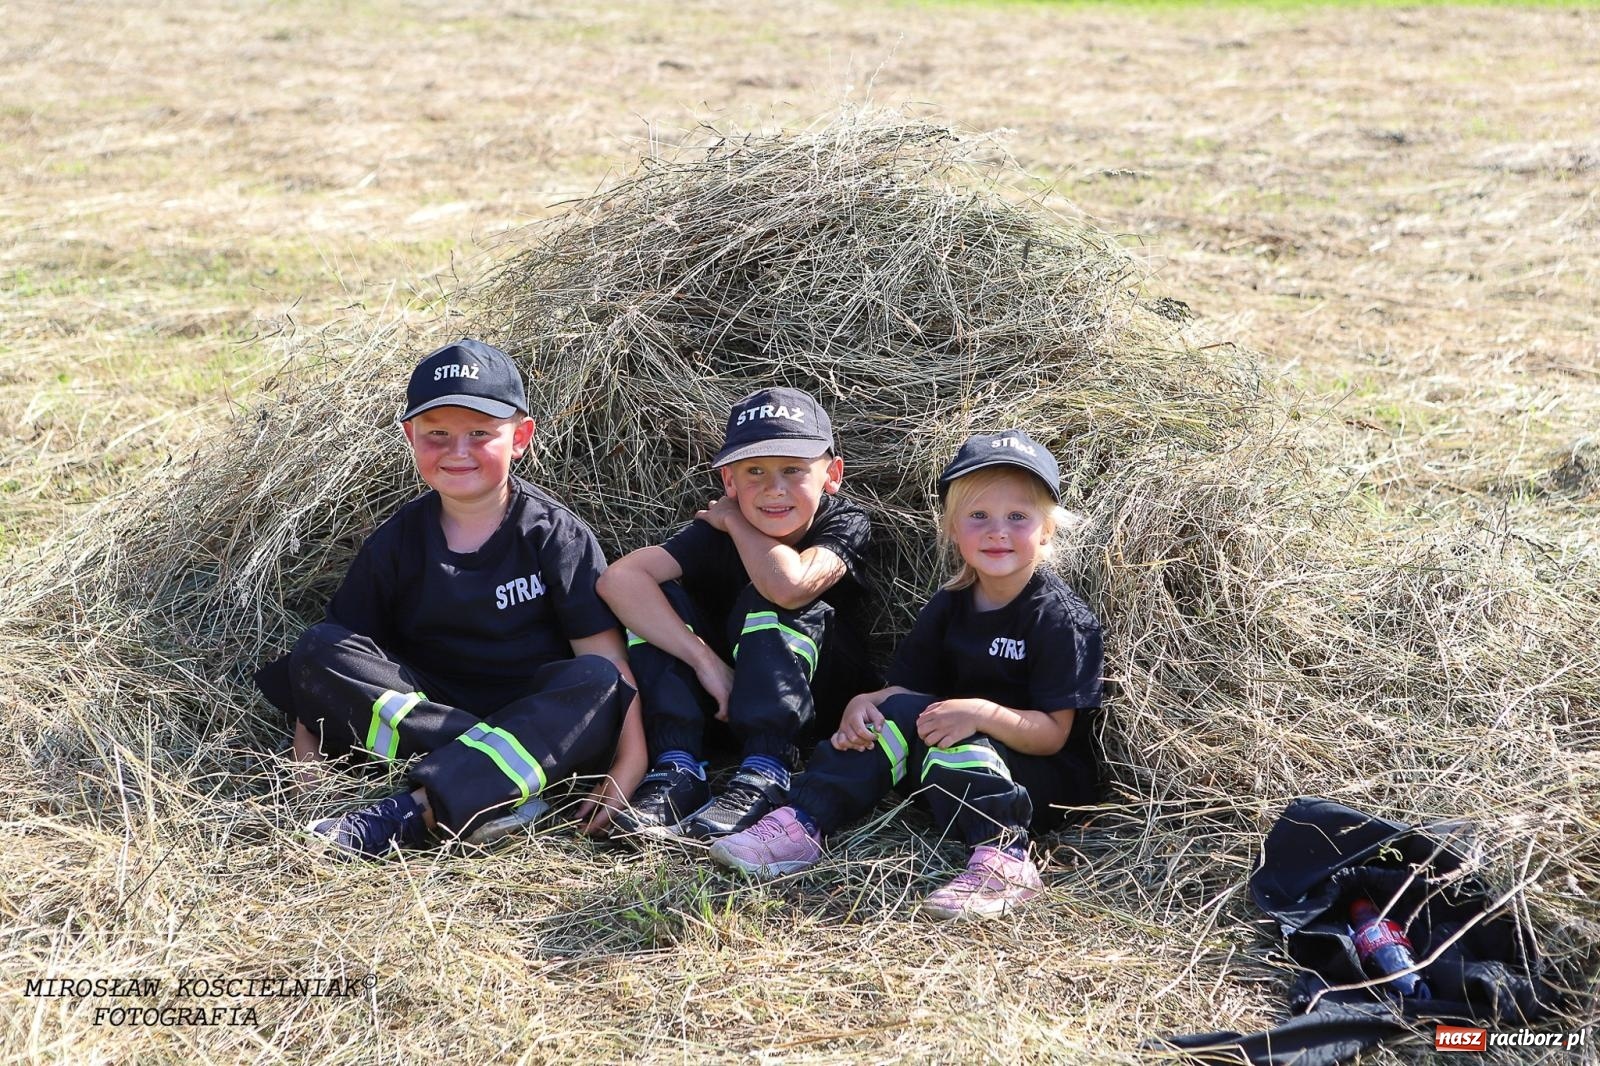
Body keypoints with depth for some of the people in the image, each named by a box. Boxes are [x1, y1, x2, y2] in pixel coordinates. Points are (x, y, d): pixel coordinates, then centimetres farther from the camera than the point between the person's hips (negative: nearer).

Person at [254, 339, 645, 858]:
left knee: (597, 683, -32)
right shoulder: (395, 545, 4)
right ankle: (497, 789, -31)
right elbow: (333, 663, 3)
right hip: (424, 712, 3)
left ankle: (414, 812, -41)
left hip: (537, 725, -2)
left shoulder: (555, 535, -4)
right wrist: (306, 761, -13)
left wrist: (630, 764, -26)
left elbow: (607, 656, -13)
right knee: (317, 649, -17)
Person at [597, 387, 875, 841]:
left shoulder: (845, 525, -17)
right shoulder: (715, 532, -11)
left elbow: (789, 584, -41)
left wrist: (736, 522, -21)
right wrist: (705, 660, -38)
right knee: (659, 599, -19)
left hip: (818, 707, -3)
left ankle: (763, 779, -32)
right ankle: (677, 771, -26)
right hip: (723, 697, 3)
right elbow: (617, 578, -28)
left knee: (766, 603, -29)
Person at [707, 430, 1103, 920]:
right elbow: (909, 687, 7)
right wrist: (867, 701, -16)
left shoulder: (1060, 617, -13)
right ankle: (802, 824, -25)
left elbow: (1053, 733, -17)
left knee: (958, 745, -31)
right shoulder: (949, 606, 8)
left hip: (1048, 781, -6)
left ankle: (1002, 860, -47)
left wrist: (984, 713, -34)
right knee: (898, 711, -18)